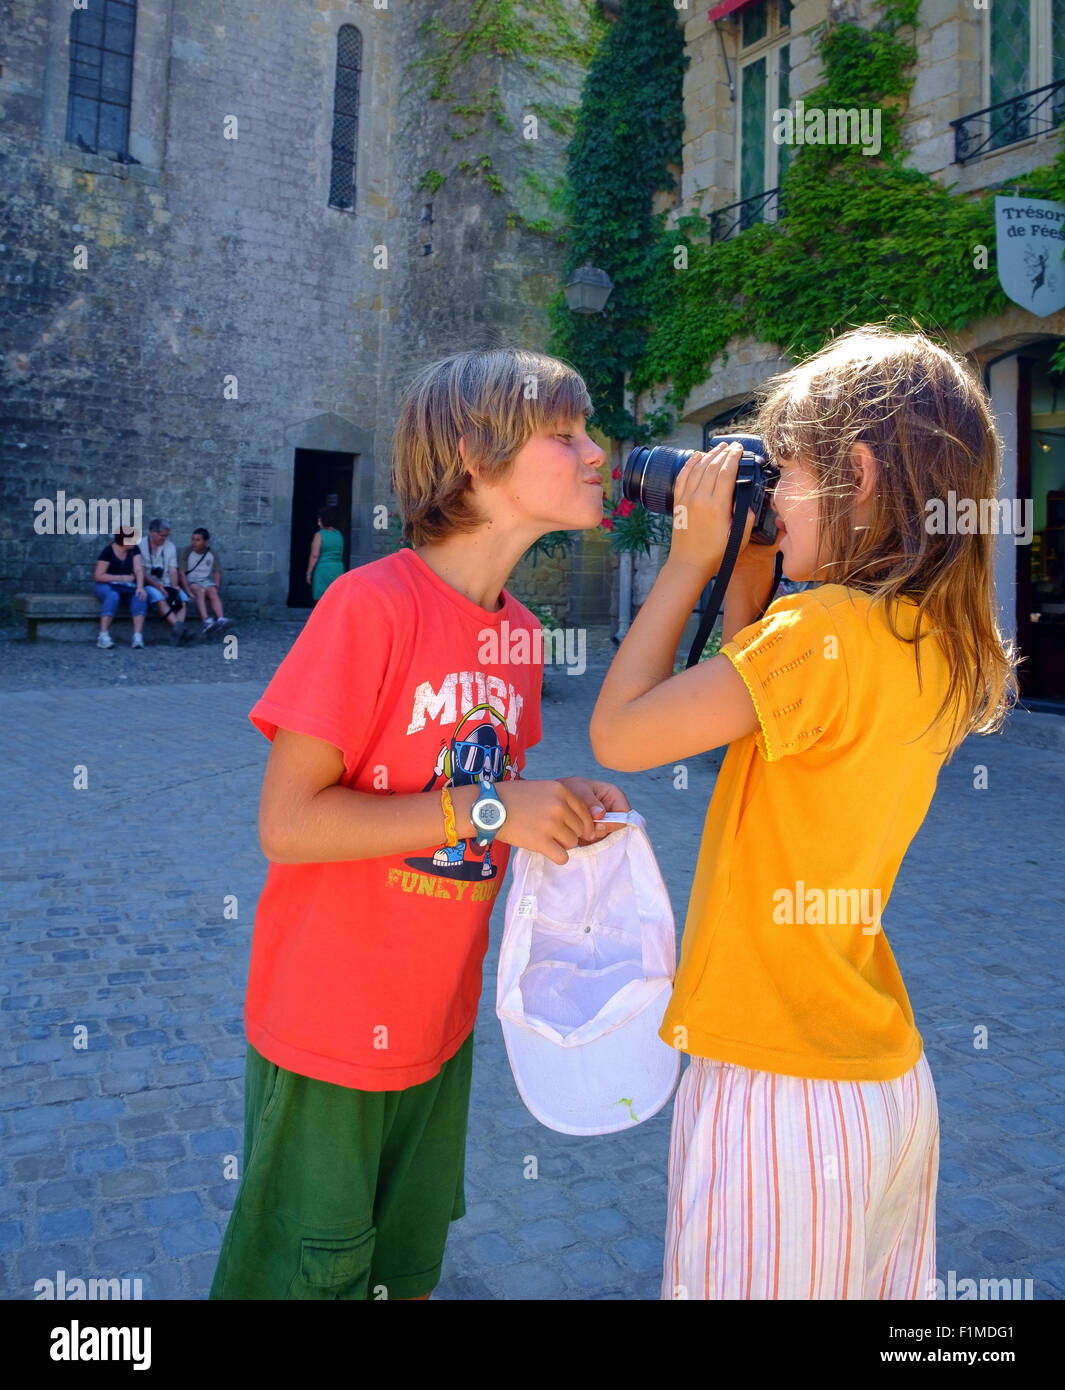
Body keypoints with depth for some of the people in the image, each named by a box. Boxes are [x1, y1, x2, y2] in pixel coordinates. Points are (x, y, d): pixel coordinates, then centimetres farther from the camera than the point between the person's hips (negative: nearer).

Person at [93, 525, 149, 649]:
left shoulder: (134, 550, 3)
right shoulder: (108, 551, -9)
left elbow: (138, 569, -8)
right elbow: (98, 576, -11)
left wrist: (140, 587, -26)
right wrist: (123, 578, -13)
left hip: (127, 587, 4)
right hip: (106, 585, -4)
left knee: (140, 596, -28)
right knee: (113, 596, -38)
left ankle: (137, 636, -38)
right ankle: (103, 636, -39)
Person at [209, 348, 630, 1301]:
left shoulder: (519, 630, 1)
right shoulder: (371, 605, -22)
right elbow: (287, 823, -24)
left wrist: (562, 809, -7)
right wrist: (492, 810, -26)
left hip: (440, 1026, 7)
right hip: (328, 1034, -6)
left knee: (407, 1266, 25)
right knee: (308, 1272, 15)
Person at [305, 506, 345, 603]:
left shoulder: (319, 535, -9)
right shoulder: (339, 534, 8)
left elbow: (314, 556, -12)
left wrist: (309, 572, -5)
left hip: (322, 570, -6)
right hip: (338, 570, 6)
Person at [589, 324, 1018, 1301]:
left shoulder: (825, 630, -23)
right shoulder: (942, 644, 4)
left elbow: (619, 734, -17)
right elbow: (751, 708, 14)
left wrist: (693, 559, -9)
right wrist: (748, 569, 9)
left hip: (780, 1090, -8)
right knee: (878, 1284, 24)